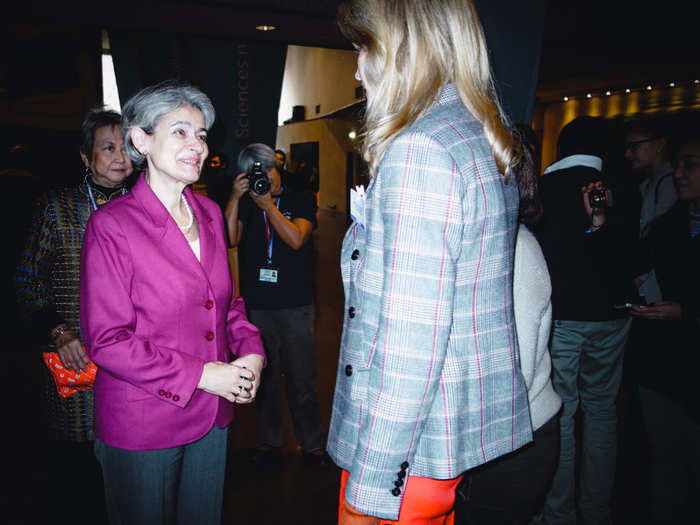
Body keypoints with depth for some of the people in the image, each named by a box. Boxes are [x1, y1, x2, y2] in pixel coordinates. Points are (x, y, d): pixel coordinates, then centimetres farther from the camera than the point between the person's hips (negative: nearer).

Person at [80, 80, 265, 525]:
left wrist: (251, 351, -5)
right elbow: (107, 340, -16)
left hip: (211, 416, 6)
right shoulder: (112, 225, -14)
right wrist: (199, 375, -19)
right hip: (142, 425, -5)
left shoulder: (209, 214, 5)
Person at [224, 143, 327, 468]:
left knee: (302, 380, 3)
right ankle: (270, 443, 26)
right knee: (263, 378, 10)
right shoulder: (244, 204, 9)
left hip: (295, 306, -1)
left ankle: (312, 444, 19)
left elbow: (296, 239, -11)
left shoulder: (301, 200, 5)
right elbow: (229, 239, -6)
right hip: (256, 306, 2)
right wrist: (235, 197, -12)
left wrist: (267, 205, -11)